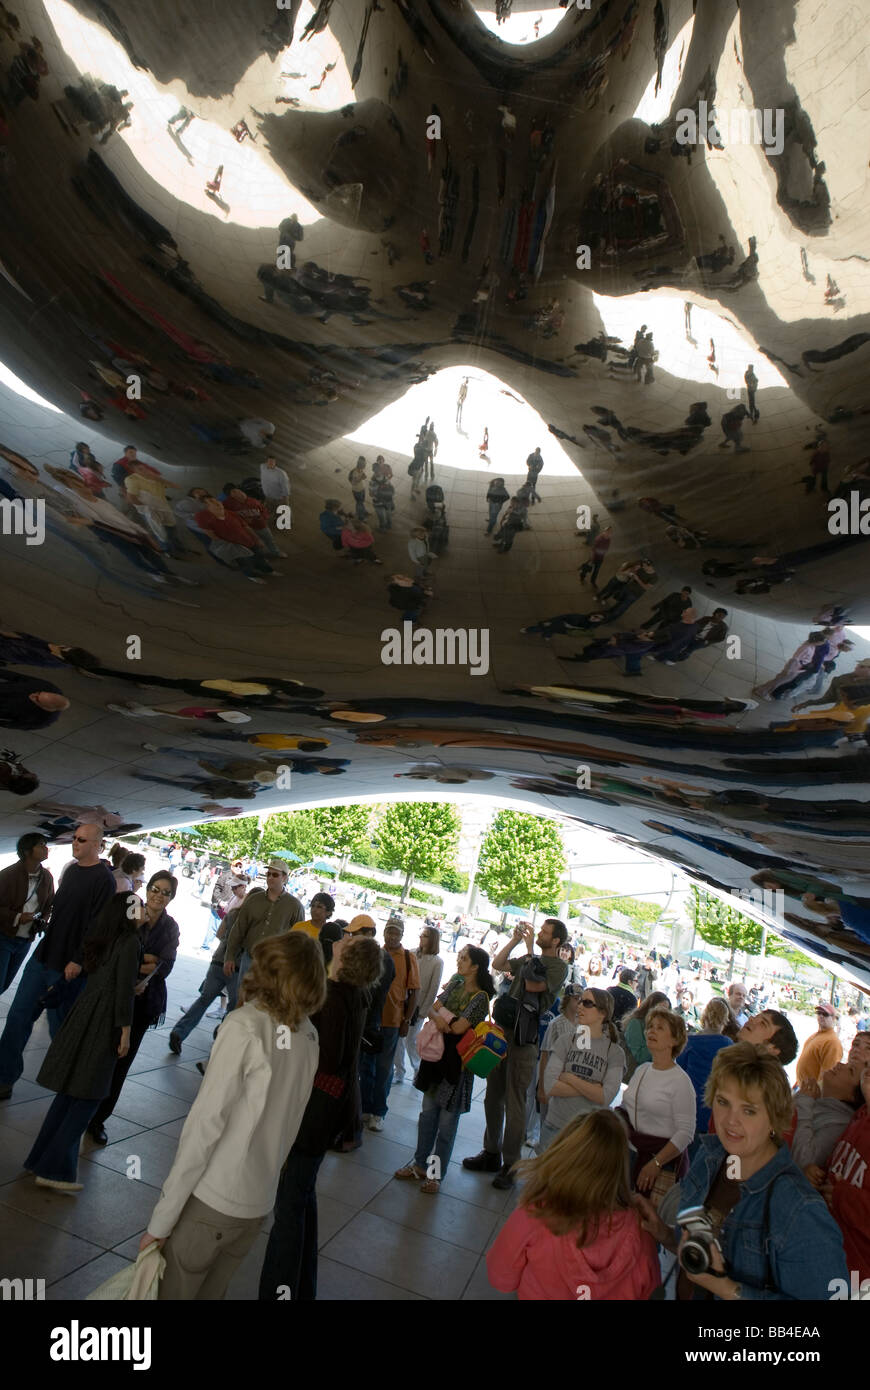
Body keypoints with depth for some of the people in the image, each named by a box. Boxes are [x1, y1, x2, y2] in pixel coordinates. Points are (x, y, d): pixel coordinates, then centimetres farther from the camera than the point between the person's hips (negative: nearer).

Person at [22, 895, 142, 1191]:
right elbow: (124, 989, -16)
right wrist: (125, 1033, -12)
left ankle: (41, 1158, 25)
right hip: (103, 1023, -8)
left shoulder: (100, 939, 10)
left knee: (70, 1091, 17)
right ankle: (55, 1168, 5)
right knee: (88, 1095, 2)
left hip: (83, 1013, 8)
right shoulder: (130, 941, -13)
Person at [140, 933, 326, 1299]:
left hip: (212, 1200, -5)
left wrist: (162, 1218, -11)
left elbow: (205, 1122, -16)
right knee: (210, 1293, 22)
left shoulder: (246, 1024, -16)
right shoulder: (309, 1036, 1)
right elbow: (288, 1122, 3)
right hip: (259, 1202, 6)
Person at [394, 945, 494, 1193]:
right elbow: (432, 1009, 3)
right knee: (428, 1113, 15)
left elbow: (459, 1027, -21)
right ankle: (420, 1165, 29)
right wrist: (437, 1018, -19)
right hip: (438, 1054, 6)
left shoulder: (480, 997, -16)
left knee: (447, 1121, 6)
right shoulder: (455, 985, 5)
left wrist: (442, 1012, -7)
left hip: (457, 1062, -6)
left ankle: (436, 1173, 19)